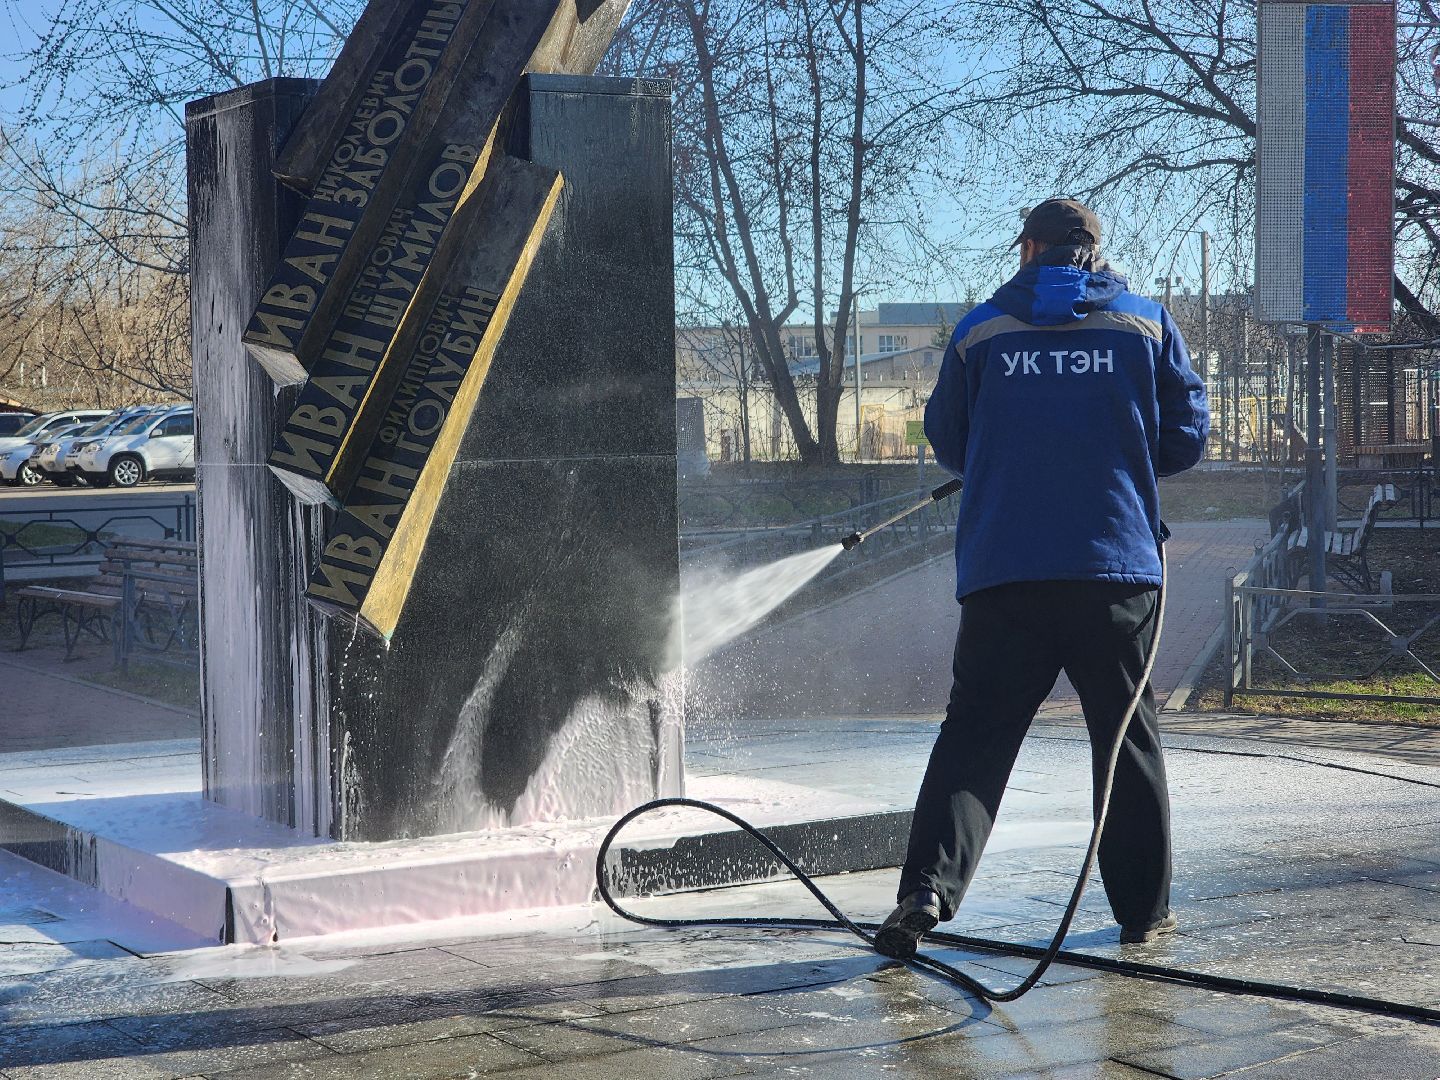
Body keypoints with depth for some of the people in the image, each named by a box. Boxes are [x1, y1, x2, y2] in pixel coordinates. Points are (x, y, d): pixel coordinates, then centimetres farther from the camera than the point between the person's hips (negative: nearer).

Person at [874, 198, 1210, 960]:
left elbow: (947, 443, 13)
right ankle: (1144, 907, 18)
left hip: (1002, 572, 0)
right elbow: (1186, 437, 8)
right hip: (1118, 566, 0)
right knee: (1128, 738, 12)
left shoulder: (982, 329, 5)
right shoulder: (1147, 323, 6)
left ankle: (929, 884, -12)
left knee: (975, 734, 3)